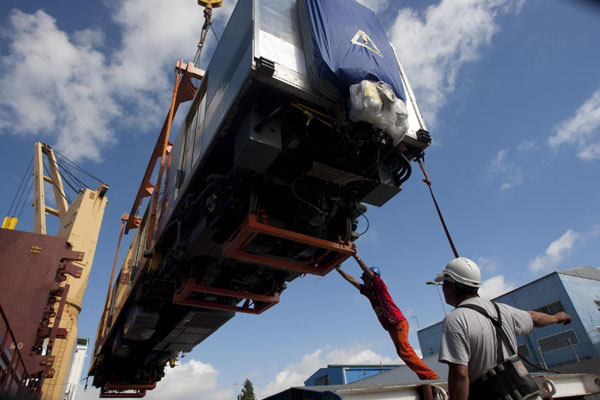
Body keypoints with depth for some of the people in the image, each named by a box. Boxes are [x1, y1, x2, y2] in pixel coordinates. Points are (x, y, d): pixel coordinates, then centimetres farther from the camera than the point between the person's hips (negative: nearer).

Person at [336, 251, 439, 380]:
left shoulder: (380, 287, -3)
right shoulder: (368, 291, 16)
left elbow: (368, 271, -15)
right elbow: (352, 280, 19)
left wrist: (356, 257, -20)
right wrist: (339, 270, 18)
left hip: (398, 322, -8)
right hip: (390, 326, 8)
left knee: (404, 350, -17)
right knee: (403, 352, 5)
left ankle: (430, 376, -14)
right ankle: (426, 378, 8)